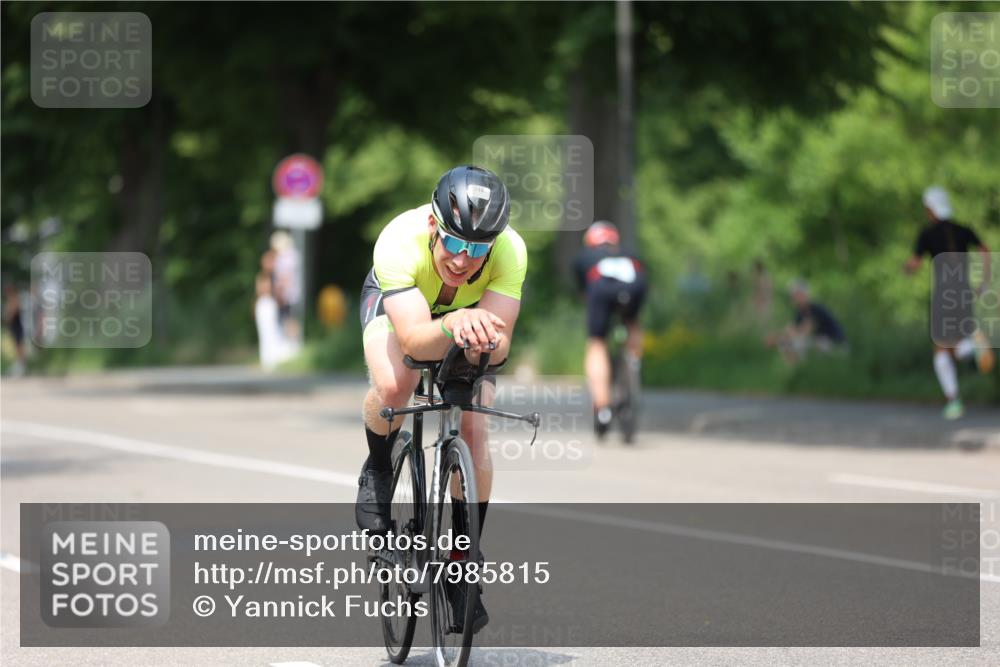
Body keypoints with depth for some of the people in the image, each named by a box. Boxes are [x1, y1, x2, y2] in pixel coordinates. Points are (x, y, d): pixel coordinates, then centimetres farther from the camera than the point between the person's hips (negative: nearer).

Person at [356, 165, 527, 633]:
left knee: (472, 433, -13)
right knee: (394, 387, -34)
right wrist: (452, 324, -72)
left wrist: (486, 341, -66)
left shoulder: (509, 253, -37)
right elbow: (413, 339, -52)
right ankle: (377, 472, -2)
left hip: (469, 317, 2)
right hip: (396, 302, -2)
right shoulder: (399, 242, -42)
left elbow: (499, 340, -42)